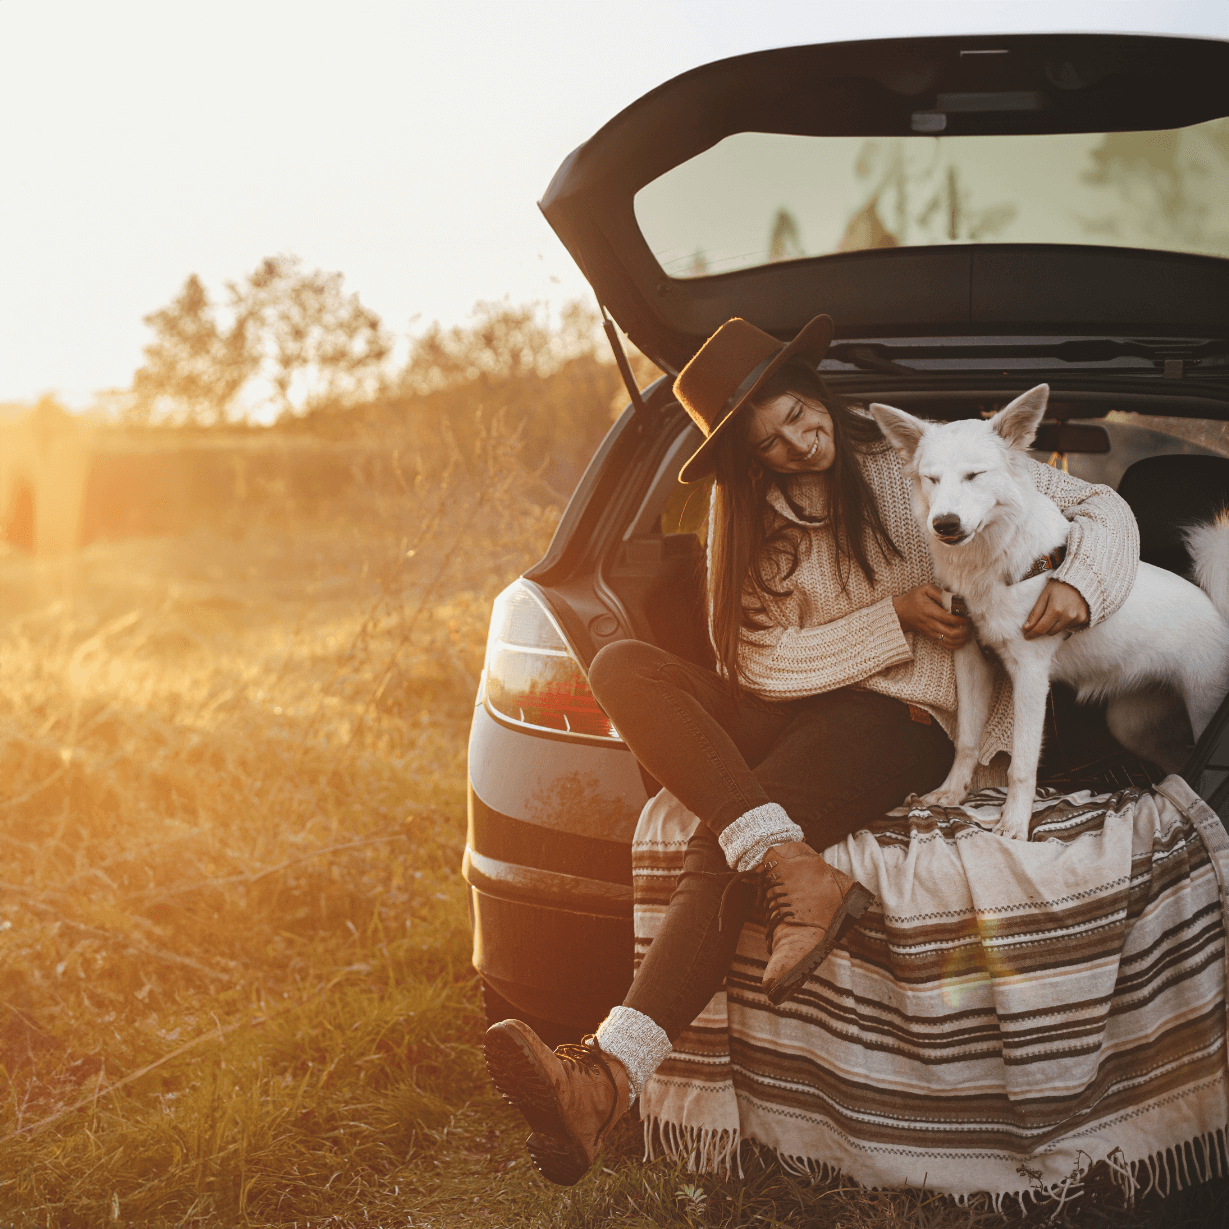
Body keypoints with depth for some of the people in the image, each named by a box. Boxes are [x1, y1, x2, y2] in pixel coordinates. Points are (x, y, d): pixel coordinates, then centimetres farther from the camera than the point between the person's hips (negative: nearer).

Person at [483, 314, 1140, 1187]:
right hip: (795, 709, 5)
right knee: (623, 667, -22)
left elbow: (1101, 507, 1)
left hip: (904, 721, -5)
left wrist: (1079, 583, -21)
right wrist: (895, 618, -13)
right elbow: (765, 663, -1)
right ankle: (796, 871, -41)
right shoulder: (750, 515, 10)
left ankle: (612, 1075, -41)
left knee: (725, 845, -30)